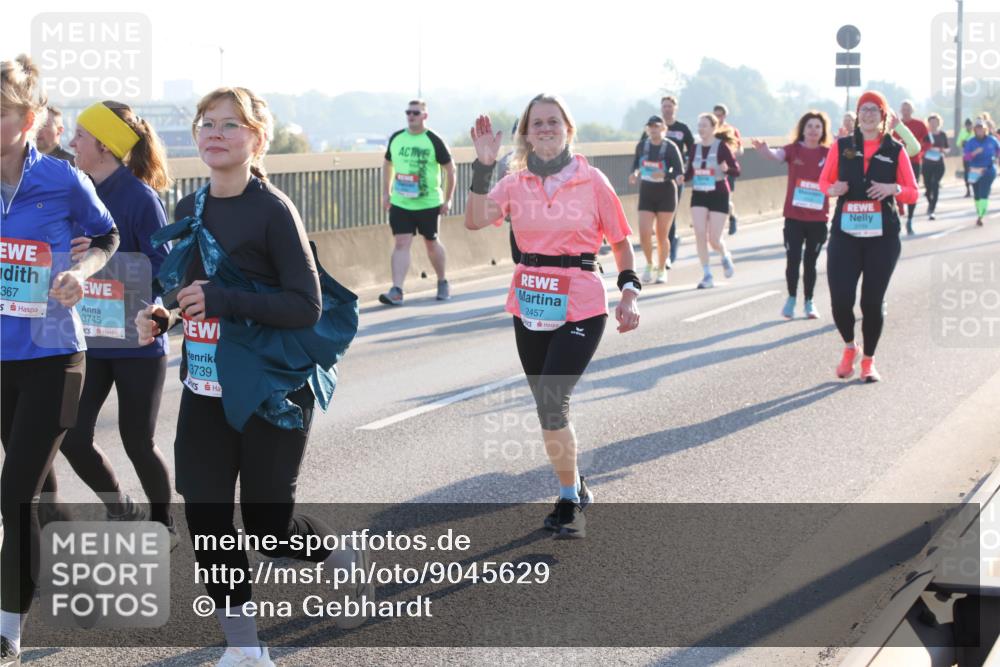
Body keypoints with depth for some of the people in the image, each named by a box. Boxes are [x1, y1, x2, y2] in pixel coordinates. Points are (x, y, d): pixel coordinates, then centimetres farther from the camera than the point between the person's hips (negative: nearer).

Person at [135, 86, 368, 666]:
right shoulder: (190, 210, 6)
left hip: (272, 390, -6)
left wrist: (222, 301, -25)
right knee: (205, 513, 1)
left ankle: (348, 559, 34)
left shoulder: (274, 210, -13)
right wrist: (163, 315, -2)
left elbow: (307, 306, -17)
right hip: (206, 389, 6)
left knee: (267, 521, 2)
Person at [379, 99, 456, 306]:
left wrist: (448, 199, -5)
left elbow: (450, 168, -3)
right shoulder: (396, 139, 3)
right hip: (400, 203, 2)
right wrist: (386, 192, 10)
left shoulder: (434, 141, -9)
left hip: (429, 203, -2)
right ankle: (396, 291, -14)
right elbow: (388, 164, 17)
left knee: (431, 243, 12)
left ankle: (442, 282, 34)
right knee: (401, 243, -8)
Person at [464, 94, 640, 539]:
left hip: (580, 307, -4)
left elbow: (621, 241, 5)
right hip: (530, 306, 4)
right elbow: (475, 220, -13)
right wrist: (484, 165, -19)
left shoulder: (592, 182, -3)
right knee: (549, 410, 12)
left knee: (551, 405, -16)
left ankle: (569, 501, 1)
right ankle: (574, 492, 32)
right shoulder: (516, 183, 3)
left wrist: (630, 293, -4)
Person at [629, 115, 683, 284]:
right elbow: (636, 162, 17)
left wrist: (664, 175, -30)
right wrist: (635, 173, -4)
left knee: (662, 236, 5)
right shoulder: (641, 146, 1)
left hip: (666, 193, -3)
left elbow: (679, 172, -12)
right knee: (644, 233, -9)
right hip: (646, 193, 3)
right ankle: (649, 264, 16)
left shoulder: (671, 147, -11)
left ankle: (661, 270, 22)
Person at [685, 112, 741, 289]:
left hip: (718, 196, -4)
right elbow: (689, 174, 11)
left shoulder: (722, 147, -9)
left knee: (714, 240, -4)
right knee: (700, 235, -10)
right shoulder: (695, 148, 5)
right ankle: (707, 276, -1)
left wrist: (726, 169, -32)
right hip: (698, 196, 4)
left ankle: (725, 256, 32)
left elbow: (737, 171, -11)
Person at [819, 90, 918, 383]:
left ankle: (869, 361, 22)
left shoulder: (895, 150, 4)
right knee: (840, 301, -10)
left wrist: (893, 189, -15)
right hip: (845, 234, 0)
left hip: (882, 237, 0)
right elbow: (824, 181, 13)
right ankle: (849, 347, 20)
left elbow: (913, 193, 6)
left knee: (872, 302, 2)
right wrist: (833, 189, -10)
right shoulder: (841, 147, 5)